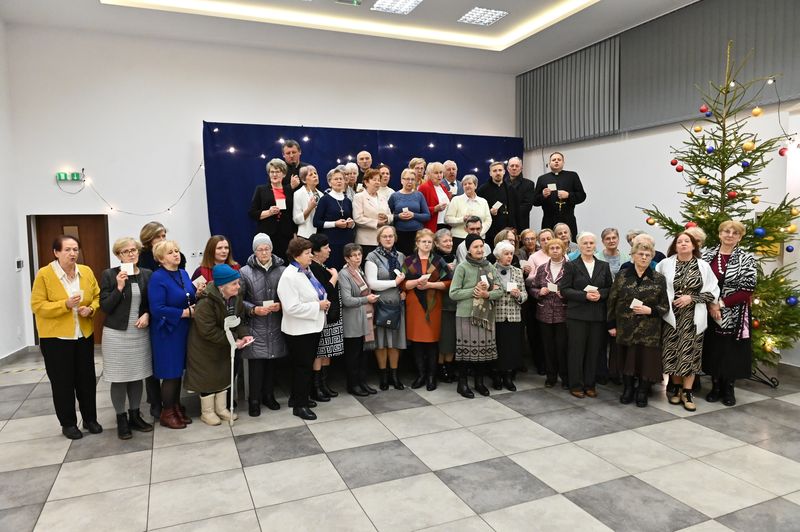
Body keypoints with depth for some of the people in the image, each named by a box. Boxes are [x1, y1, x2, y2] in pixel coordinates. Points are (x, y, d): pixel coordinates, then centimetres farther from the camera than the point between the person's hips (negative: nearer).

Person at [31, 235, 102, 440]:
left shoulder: (86, 272, 2)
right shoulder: (44, 274, -11)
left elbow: (97, 296, 9)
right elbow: (37, 306, -12)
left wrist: (90, 309, -11)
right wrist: (65, 305, -25)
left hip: (84, 335, 4)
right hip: (56, 337, -4)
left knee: (87, 378, 10)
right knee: (62, 381, 6)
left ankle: (90, 419, 25)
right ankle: (68, 423, 21)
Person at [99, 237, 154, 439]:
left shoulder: (147, 274, 4)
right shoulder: (109, 275, -6)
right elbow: (105, 307, -9)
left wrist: (147, 314, -8)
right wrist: (119, 287, -20)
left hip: (140, 333, 3)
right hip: (116, 333, -3)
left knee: (137, 375, 12)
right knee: (119, 378, 4)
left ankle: (135, 415, 26)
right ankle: (121, 419, 18)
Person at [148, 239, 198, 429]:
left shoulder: (183, 273, 7)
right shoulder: (157, 278, -16)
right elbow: (157, 309, -23)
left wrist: (197, 293, -5)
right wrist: (186, 312, -19)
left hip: (184, 331, 7)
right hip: (167, 332, -7)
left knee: (179, 371, 16)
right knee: (170, 373, 2)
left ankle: (177, 408, 30)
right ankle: (167, 414, 18)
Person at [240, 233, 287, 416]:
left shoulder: (282, 270, 0)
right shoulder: (245, 272, -4)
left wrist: (281, 305, -9)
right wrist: (254, 309, -14)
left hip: (276, 326, 2)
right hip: (255, 327, -2)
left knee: (272, 362, 13)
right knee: (256, 364, 1)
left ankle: (268, 395, 30)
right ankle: (254, 400, 17)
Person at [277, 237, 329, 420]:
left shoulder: (307, 271, 9)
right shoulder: (289, 276, -20)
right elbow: (292, 307, -27)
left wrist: (324, 302, 4)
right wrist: (318, 306, -21)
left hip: (313, 327, 9)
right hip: (299, 330, -9)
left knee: (306, 365, 18)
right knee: (303, 367, 1)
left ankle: (298, 397, 33)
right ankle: (299, 405, 14)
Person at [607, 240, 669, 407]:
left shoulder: (659, 279, 1)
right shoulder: (622, 277, 2)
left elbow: (665, 306, 2)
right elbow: (612, 302, 5)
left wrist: (650, 310, -16)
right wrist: (611, 324, 2)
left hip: (649, 331, -1)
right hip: (626, 329, 1)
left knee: (647, 361, 3)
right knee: (627, 360, 8)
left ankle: (642, 393, 21)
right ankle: (628, 389, 25)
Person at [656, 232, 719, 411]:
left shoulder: (703, 266, 1)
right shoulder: (665, 264, 1)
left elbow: (713, 292, 0)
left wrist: (691, 298, -12)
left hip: (693, 317, 0)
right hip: (672, 316, 1)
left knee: (690, 352, 0)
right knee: (673, 352, 4)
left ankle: (687, 392, 10)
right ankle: (676, 388, 20)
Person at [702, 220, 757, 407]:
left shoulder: (746, 259, -2)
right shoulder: (708, 255, 3)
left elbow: (747, 291, -9)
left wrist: (721, 304, -15)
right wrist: (710, 304, -12)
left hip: (735, 313, -2)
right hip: (710, 312, 2)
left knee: (731, 351, 4)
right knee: (713, 348, 8)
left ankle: (729, 389, 19)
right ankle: (715, 386, 22)